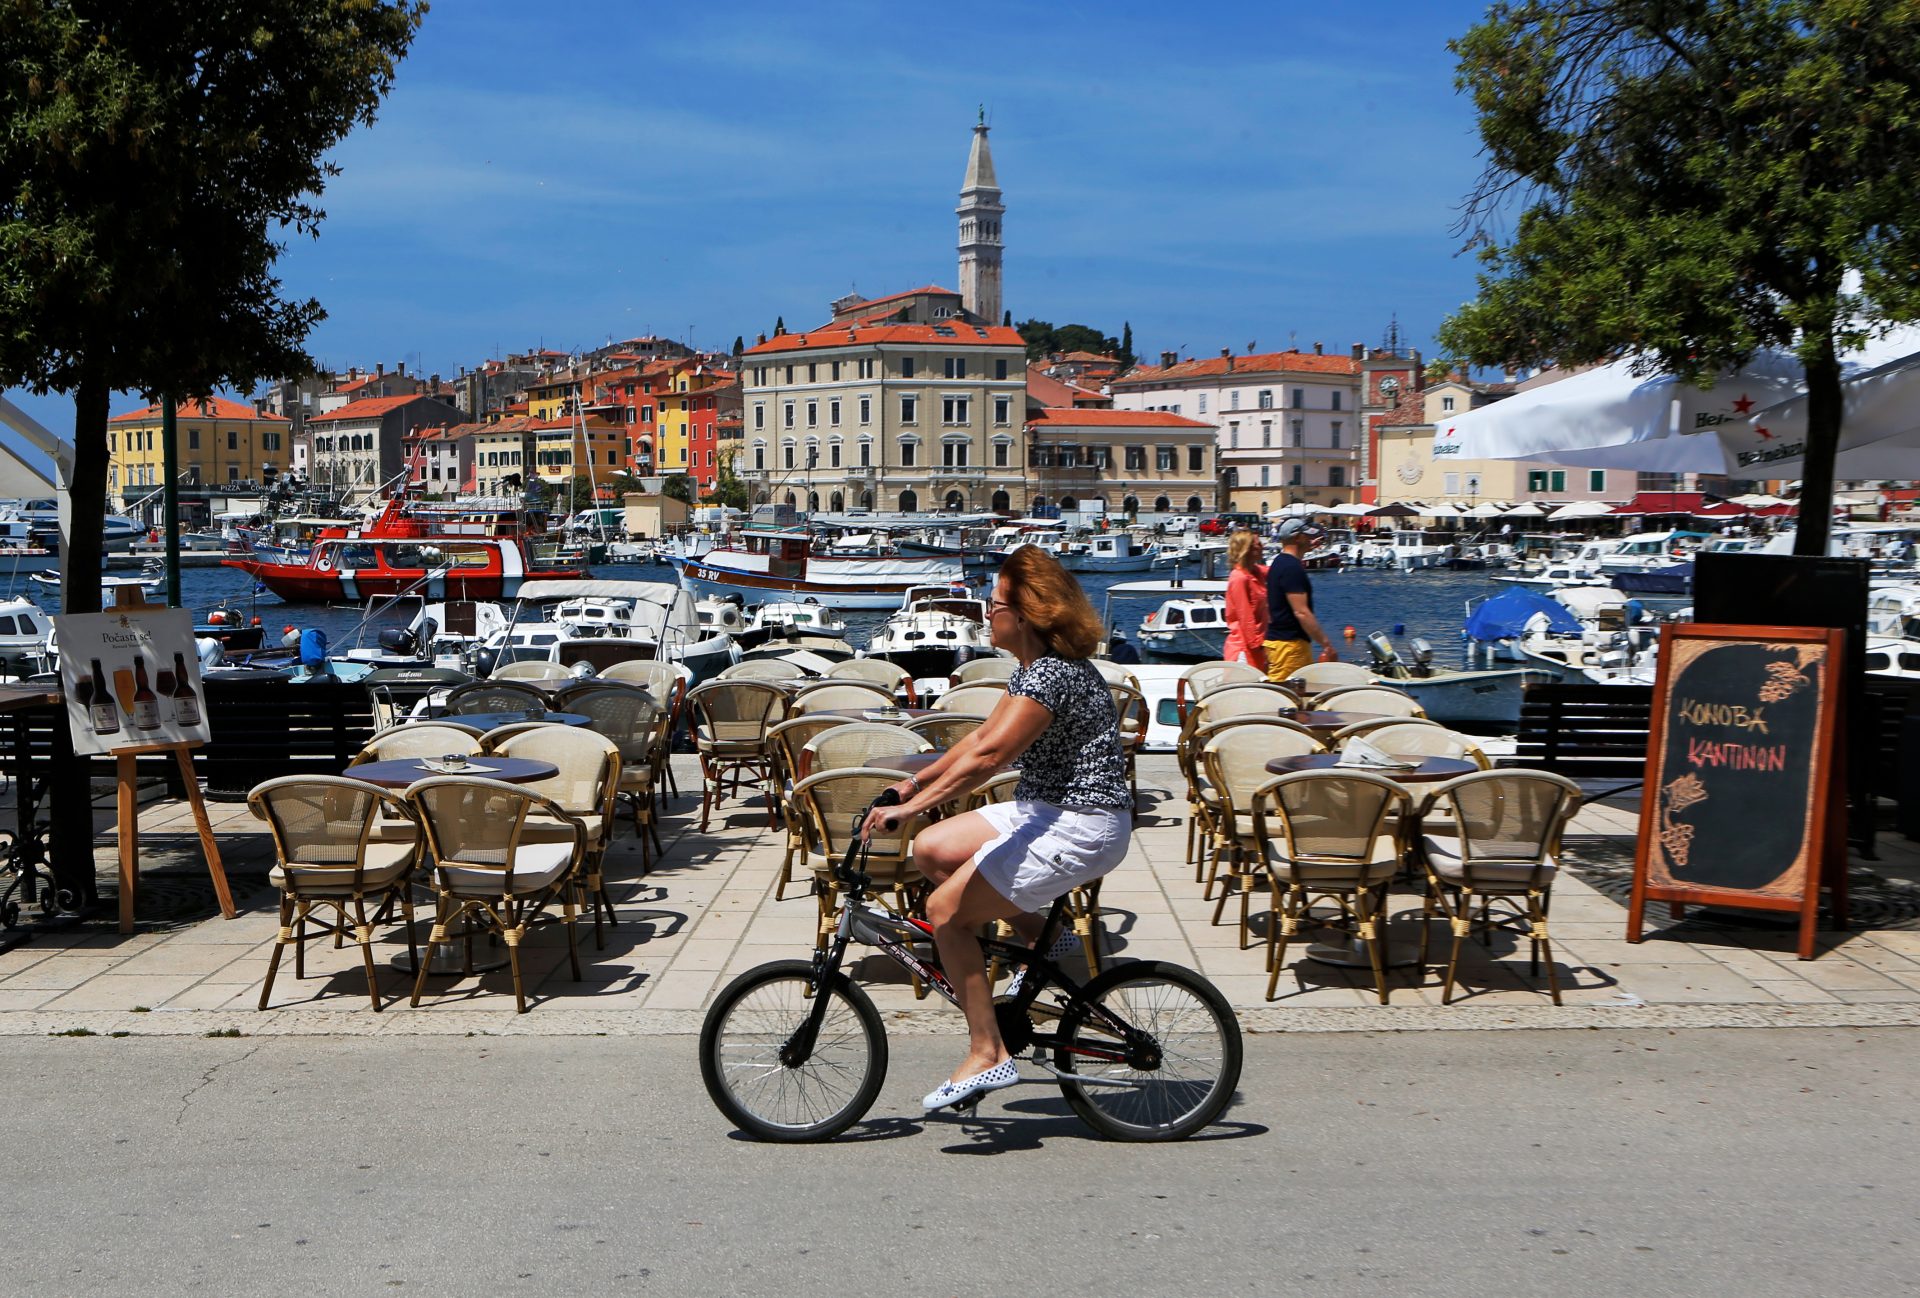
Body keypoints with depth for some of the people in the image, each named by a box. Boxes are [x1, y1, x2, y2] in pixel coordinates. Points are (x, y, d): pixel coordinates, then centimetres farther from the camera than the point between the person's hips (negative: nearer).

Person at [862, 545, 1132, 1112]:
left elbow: (988, 756, -29)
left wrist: (909, 807, -29)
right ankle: (1040, 934, 15)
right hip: (1047, 811, 10)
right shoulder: (1035, 668, 11)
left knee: (946, 911, -13)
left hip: (1080, 826, -10)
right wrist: (917, 781, 12)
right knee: (932, 849, 8)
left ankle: (988, 1054, -7)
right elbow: (983, 736, 18)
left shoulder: (1052, 676, -21)